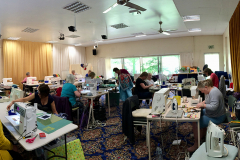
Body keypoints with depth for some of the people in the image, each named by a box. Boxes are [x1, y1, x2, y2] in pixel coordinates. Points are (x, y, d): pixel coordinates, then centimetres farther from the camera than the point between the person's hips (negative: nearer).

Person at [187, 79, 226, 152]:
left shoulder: (214, 92, -28)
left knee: (195, 124, -17)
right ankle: (203, 133, 33)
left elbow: (213, 107, -36)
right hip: (213, 113, 11)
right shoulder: (212, 89, 4)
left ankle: (196, 144, -4)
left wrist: (203, 105, -24)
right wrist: (203, 102, 4)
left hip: (216, 117, -11)